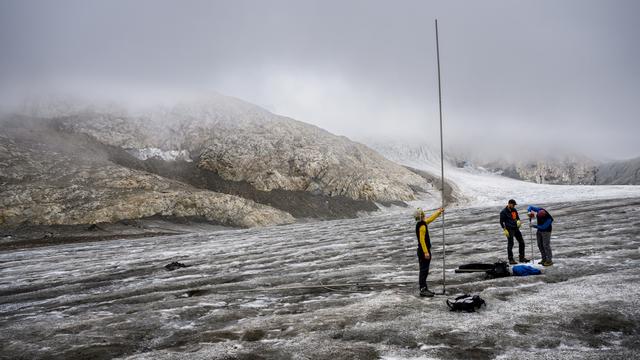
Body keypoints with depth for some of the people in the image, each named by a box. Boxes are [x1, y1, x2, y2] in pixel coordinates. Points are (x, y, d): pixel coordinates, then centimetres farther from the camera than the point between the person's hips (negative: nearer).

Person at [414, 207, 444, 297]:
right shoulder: (422, 226, -19)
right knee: (424, 271, -6)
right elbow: (422, 240, -23)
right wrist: (426, 252, -24)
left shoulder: (422, 223, 10)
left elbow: (431, 219, 27)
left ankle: (424, 289, 21)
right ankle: (423, 290, -4)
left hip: (422, 251, 10)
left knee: (424, 271, 14)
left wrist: (439, 212, 34)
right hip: (424, 251, -10)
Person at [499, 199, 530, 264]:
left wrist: (518, 221, -2)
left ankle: (521, 258, 21)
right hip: (509, 230, -7)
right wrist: (505, 230, -16)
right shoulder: (504, 212, -11)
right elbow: (501, 222, -9)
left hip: (516, 228, 7)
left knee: (521, 242, 9)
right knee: (510, 244, -3)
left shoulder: (514, 210, 9)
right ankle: (511, 259, 6)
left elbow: (517, 217, 21)